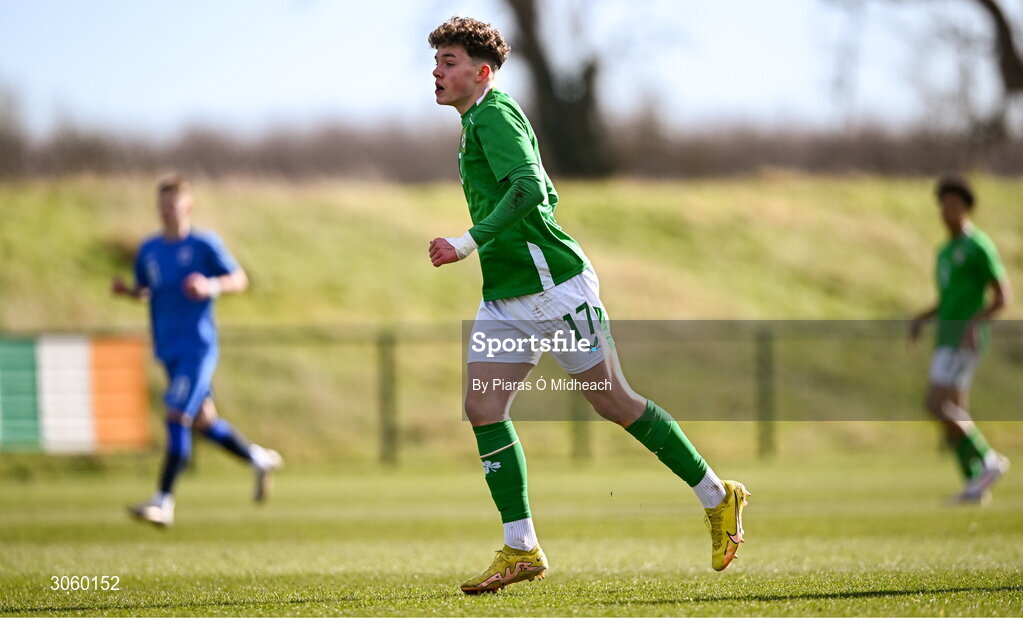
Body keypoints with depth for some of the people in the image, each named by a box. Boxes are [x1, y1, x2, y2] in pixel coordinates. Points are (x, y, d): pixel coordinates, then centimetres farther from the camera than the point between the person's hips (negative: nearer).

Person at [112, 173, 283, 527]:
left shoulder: (205, 245, -6)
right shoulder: (149, 250, 9)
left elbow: (239, 280, -2)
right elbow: (144, 291, 20)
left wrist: (212, 286, -22)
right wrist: (126, 290, -2)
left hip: (198, 346, -6)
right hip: (169, 350, 6)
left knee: (177, 417, -16)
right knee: (204, 421, 13)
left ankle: (163, 501, -16)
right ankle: (260, 460, 35)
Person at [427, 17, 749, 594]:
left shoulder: (495, 115, -12)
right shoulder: (477, 122, 17)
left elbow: (530, 190, -28)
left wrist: (469, 242, -30)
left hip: (554, 287, -9)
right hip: (504, 297, 9)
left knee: (613, 401, -3)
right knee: (482, 406, -3)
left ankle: (718, 497, 11)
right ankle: (521, 550, -2)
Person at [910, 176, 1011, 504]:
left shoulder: (979, 247, -9)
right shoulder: (946, 251, 18)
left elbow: (1002, 297, -12)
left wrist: (974, 323, -25)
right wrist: (921, 318, 10)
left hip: (966, 339, -9)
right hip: (947, 339, 9)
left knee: (936, 404, -18)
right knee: (953, 413, 4)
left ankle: (988, 461, -10)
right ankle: (975, 484, 7)